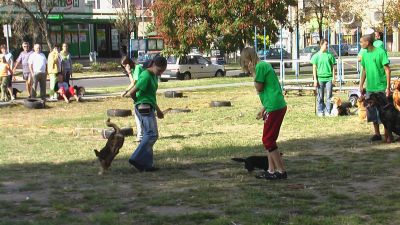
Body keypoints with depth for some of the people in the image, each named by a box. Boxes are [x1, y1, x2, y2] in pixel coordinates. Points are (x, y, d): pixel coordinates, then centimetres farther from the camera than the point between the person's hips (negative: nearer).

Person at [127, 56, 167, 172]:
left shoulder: (154, 76, 15)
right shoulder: (146, 76, -16)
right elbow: (132, 93, -16)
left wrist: (158, 109, 25)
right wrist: (140, 102, 0)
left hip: (149, 109, 10)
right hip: (144, 108, -10)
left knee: (148, 135, 9)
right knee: (152, 134, -14)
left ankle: (147, 164, 11)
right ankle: (136, 159, -15)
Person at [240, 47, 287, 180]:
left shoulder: (260, 66, -11)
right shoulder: (264, 65, 18)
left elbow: (259, 88, -9)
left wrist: (253, 72, -4)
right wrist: (264, 108, 24)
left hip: (274, 108, -10)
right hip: (276, 106, 10)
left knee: (268, 140, -3)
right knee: (269, 139, 15)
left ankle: (281, 171, 0)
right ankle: (271, 170, 19)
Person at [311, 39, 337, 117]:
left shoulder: (330, 55, 5)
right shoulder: (316, 56, 2)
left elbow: (333, 66, 9)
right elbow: (314, 68, 3)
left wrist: (333, 77, 3)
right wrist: (315, 79, -3)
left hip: (329, 78, 1)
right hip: (320, 78, -1)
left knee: (329, 96, 2)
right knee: (320, 96, 4)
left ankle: (328, 111, 8)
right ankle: (320, 111, 12)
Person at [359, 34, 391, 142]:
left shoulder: (380, 52, -12)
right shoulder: (365, 54, 8)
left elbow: (387, 69, -11)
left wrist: (388, 87, -15)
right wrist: (361, 85, 15)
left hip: (381, 88, -6)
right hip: (370, 88, 6)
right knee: (372, 110, 9)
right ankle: (377, 134, 20)